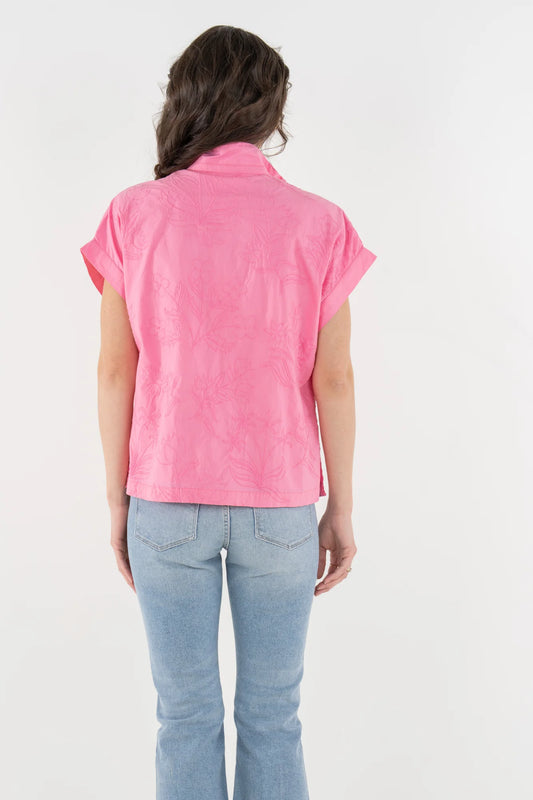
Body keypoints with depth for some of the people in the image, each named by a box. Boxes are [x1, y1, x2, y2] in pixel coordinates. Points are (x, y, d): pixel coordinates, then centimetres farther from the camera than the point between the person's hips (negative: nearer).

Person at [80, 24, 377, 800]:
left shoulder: (135, 215, -5)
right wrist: (342, 509, 3)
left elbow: (116, 370, -5)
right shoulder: (318, 224, -6)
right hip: (279, 503, 0)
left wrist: (117, 499, 5)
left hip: (167, 500, 0)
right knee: (272, 716, 15)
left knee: (187, 715, 15)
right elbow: (333, 379, -6)